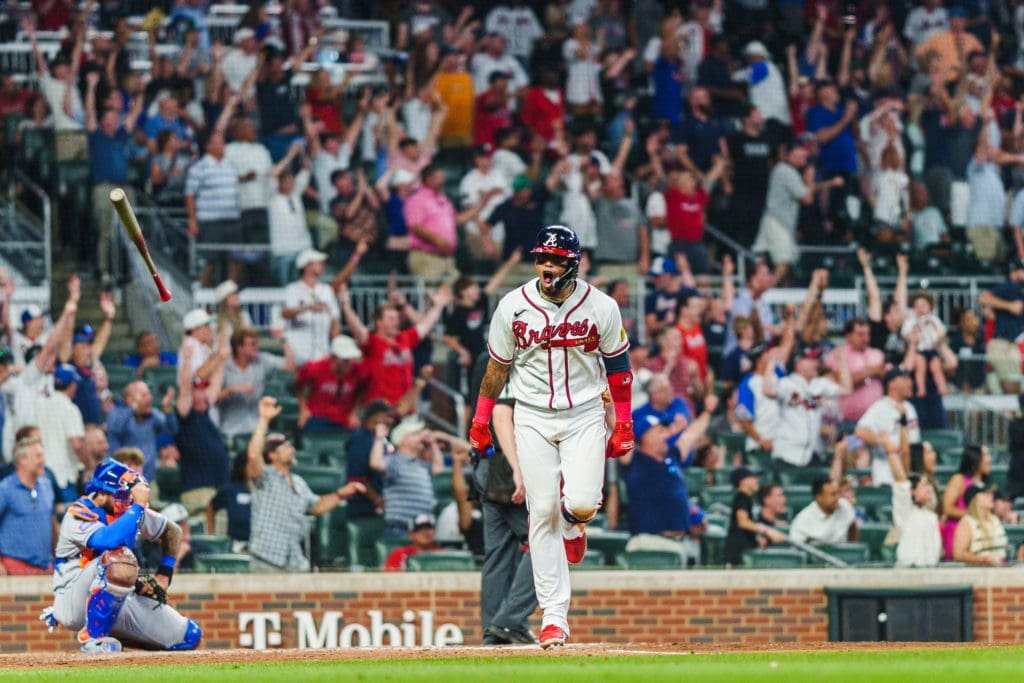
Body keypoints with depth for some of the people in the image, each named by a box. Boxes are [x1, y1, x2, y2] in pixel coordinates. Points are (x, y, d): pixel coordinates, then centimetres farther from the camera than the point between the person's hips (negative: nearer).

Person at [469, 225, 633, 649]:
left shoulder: (601, 308, -7)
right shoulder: (514, 307, -6)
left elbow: (618, 367, 3)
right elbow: (497, 368, 5)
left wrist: (623, 425, 1)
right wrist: (481, 420, 5)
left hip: (584, 414, -1)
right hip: (533, 418, 1)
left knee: (581, 504, -18)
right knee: (542, 512, -6)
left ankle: (571, 524, 23)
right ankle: (554, 615, -3)